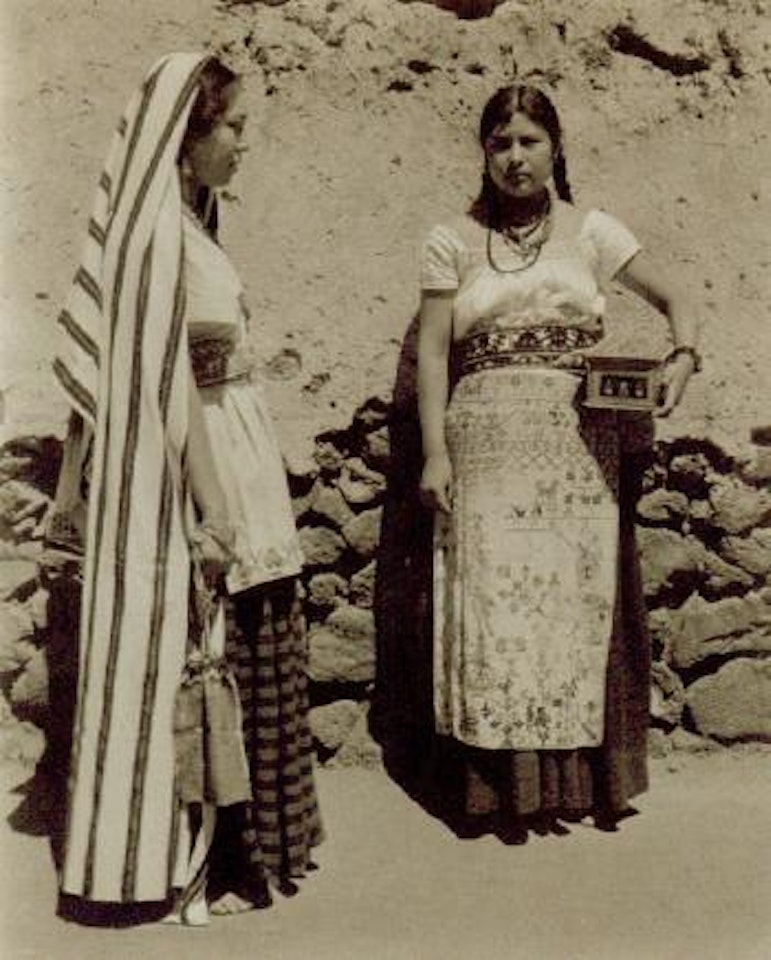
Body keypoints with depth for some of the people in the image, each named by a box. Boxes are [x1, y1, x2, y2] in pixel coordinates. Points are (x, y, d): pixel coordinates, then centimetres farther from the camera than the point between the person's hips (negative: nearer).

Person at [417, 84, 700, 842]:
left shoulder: (591, 232, 9)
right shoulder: (453, 242, 7)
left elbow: (671, 300, 12)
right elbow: (431, 352, 3)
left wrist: (682, 356, -9)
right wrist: (434, 453, -5)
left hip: (579, 449, 1)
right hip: (488, 448, -1)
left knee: (579, 598, 4)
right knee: (494, 601, -2)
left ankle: (581, 776, 18)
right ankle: (504, 784, 10)